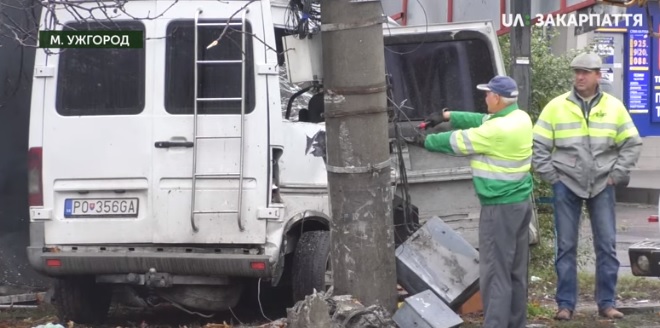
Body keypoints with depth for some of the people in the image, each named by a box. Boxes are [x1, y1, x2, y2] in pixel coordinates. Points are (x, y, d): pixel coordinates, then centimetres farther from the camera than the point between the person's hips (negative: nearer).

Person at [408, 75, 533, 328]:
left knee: (495, 272, -6)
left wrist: (425, 141, 5)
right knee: (517, 269, 15)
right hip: (521, 201, 10)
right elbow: (481, 120, 17)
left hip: (500, 207, -10)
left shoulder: (497, 130, -22)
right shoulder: (521, 118, 4)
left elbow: (457, 142, -11)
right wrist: (448, 116, 17)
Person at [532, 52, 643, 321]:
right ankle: (565, 304, 8)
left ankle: (607, 303, 10)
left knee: (607, 245, 2)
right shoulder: (556, 107, -1)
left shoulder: (614, 107, 3)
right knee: (566, 246, 2)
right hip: (567, 185, -1)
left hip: (602, 186, 1)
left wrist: (617, 174, 0)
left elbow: (632, 144, 7)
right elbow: (538, 146, 2)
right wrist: (551, 176, -4)